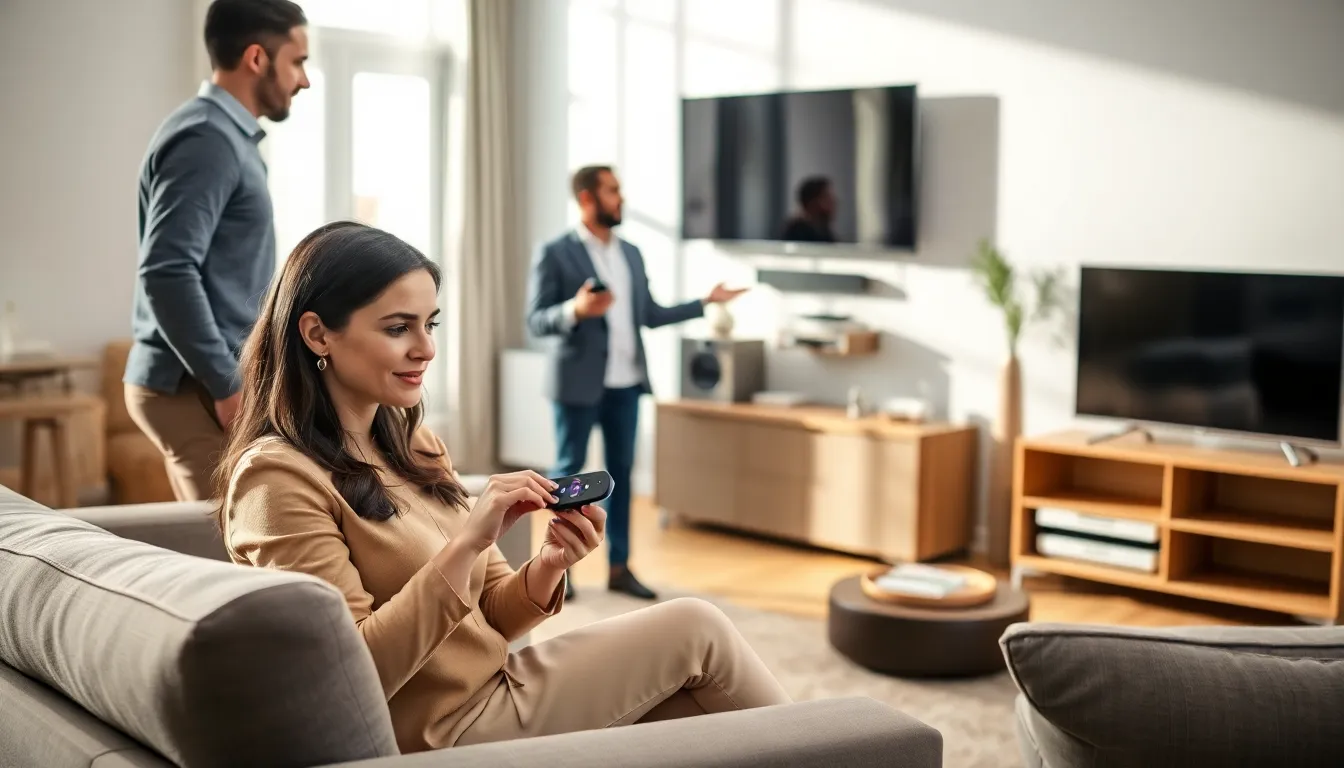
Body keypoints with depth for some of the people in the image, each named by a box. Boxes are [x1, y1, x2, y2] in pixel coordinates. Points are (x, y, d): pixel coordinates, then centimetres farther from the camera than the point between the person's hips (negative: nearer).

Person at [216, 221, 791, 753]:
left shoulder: (413, 448, 9)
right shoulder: (278, 477, -16)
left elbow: (488, 615, 11)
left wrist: (549, 567, -10)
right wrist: (465, 544, -27)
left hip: (496, 697, 8)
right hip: (441, 732, -7)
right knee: (695, 629, -5)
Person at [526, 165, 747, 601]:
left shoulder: (631, 253, 12)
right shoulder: (555, 254, -7)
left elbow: (650, 315, 14)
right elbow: (536, 321, -10)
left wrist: (706, 302, 13)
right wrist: (575, 309, -29)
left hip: (626, 382, 6)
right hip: (579, 382, -6)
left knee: (621, 472, 8)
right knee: (569, 471, 3)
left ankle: (619, 567, 16)